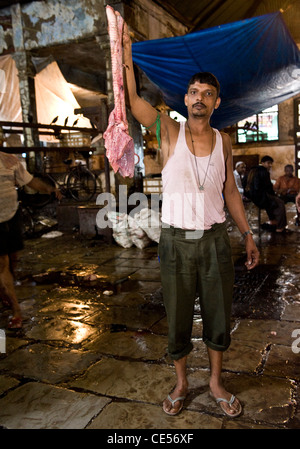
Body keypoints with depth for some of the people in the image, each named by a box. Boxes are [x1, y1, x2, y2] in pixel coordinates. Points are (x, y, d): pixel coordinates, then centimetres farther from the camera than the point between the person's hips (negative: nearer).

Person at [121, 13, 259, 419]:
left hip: (215, 239, 2)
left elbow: (230, 191, 10)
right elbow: (131, 98, -13)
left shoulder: (224, 141, 6)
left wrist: (248, 235, 8)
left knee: (219, 317, 11)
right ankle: (181, 384, 33)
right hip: (176, 241, -2)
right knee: (178, 320, 10)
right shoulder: (169, 132, -1)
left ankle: (216, 382, 34)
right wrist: (126, 49, -20)